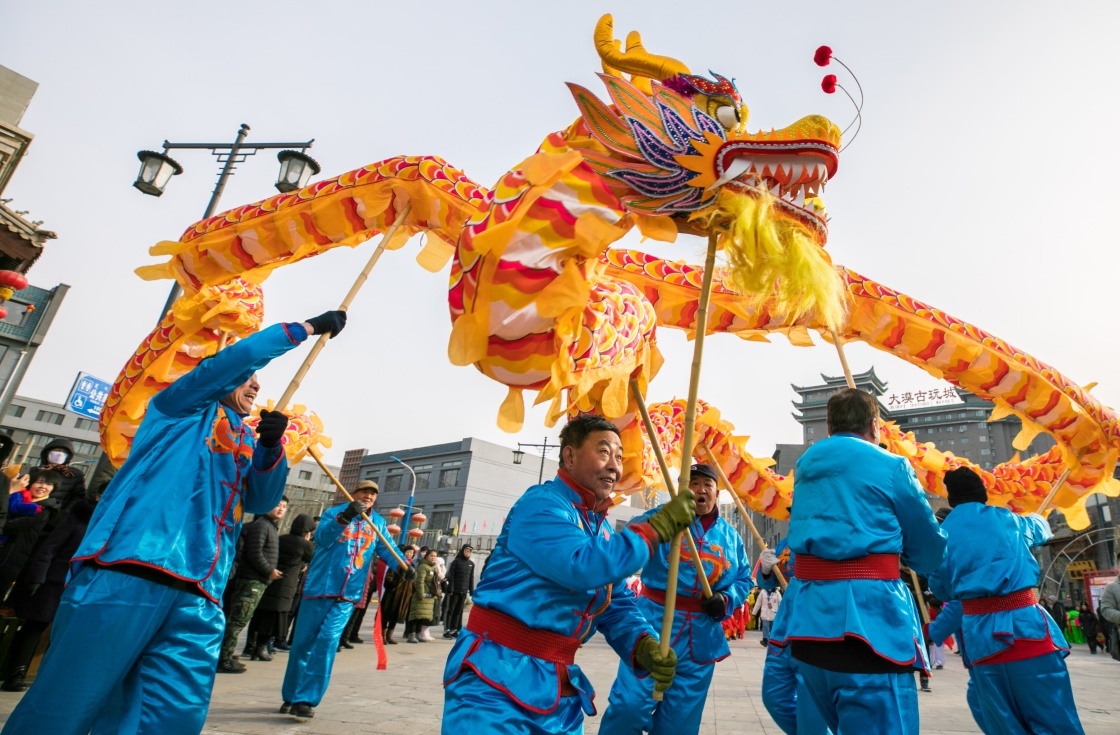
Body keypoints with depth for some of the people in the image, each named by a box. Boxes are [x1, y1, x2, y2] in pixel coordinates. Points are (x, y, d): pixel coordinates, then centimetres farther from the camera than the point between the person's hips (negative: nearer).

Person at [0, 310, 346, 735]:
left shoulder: (245, 443, 27)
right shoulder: (184, 406, 12)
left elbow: (262, 501, 16)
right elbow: (238, 356, -2)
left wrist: (271, 445, 0)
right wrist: (309, 327, 6)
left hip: (197, 597, 6)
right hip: (127, 570, -6)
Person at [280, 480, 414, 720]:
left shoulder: (378, 523, 11)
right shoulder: (334, 512, 0)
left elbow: (387, 549, 4)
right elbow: (321, 538, -17)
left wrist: (403, 566, -16)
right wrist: (344, 517, -34)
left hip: (348, 594, 2)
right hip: (320, 587, -1)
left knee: (327, 641, -9)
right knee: (303, 642, 7)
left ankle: (306, 699, 0)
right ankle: (291, 696, 25)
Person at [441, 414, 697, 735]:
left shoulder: (602, 529, 10)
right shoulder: (541, 503, -17)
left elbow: (617, 607, 7)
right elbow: (583, 566, -32)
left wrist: (644, 645, -13)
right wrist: (658, 527, -24)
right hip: (496, 677, -8)